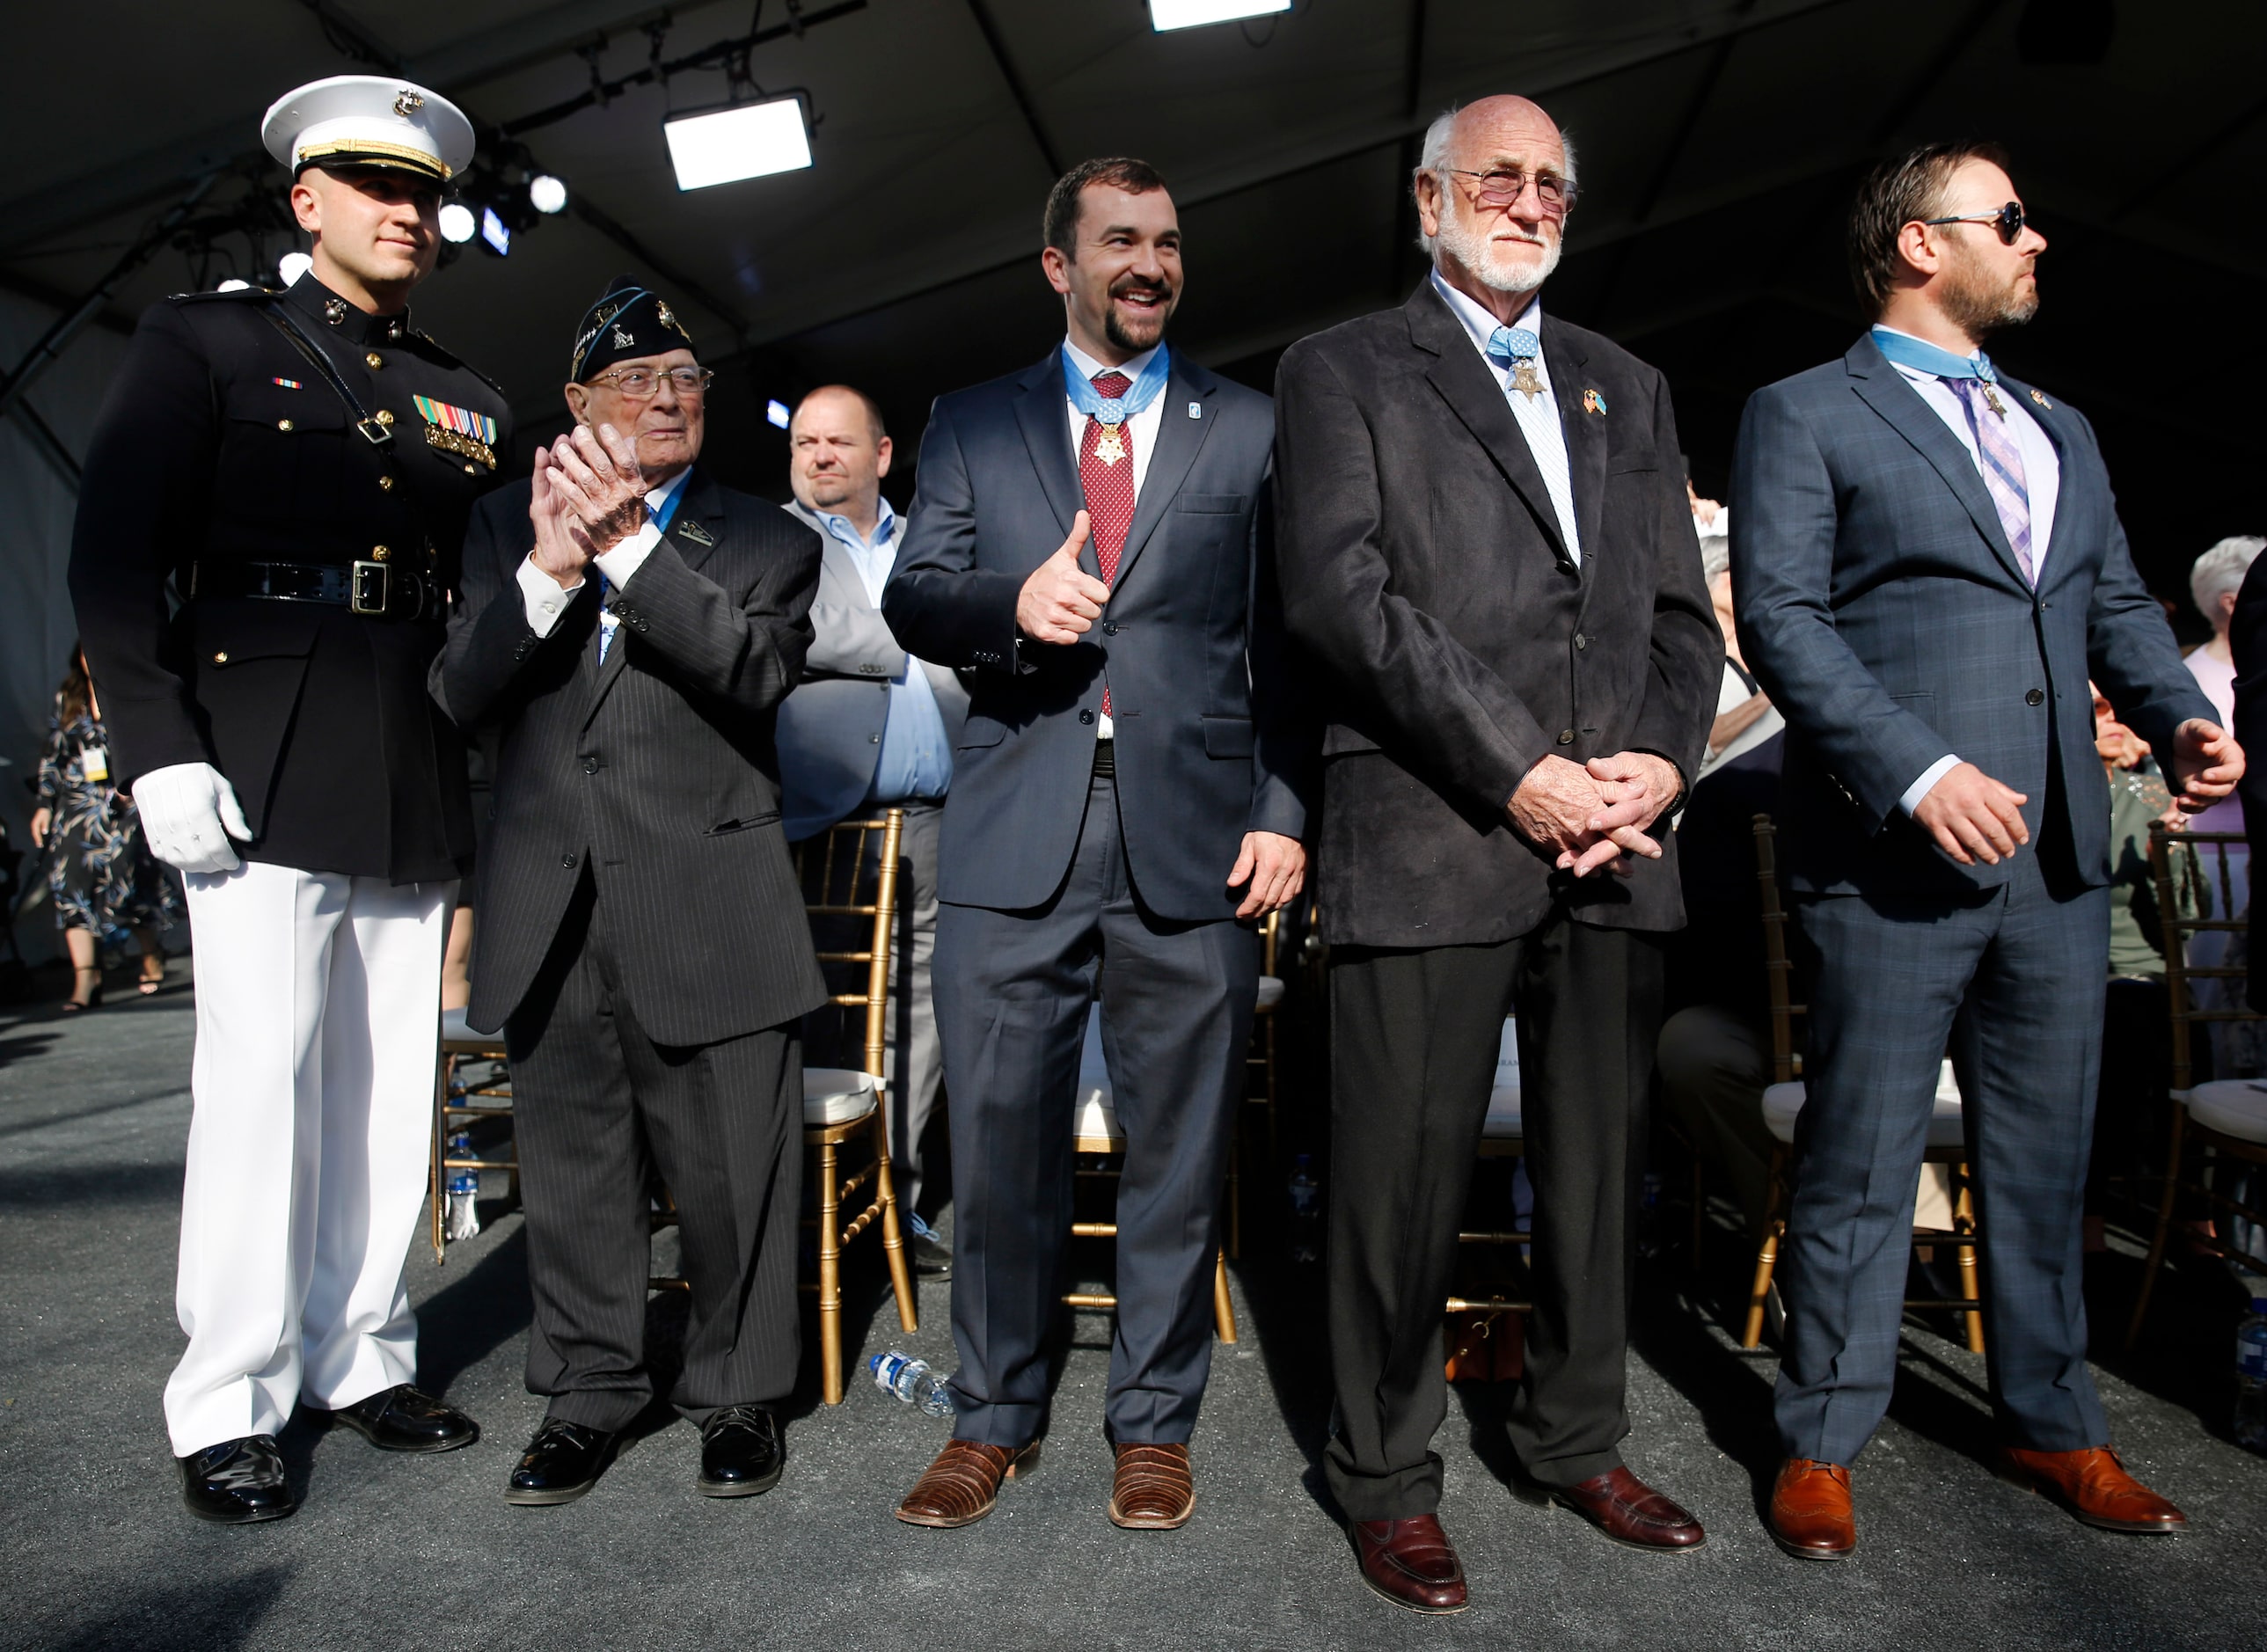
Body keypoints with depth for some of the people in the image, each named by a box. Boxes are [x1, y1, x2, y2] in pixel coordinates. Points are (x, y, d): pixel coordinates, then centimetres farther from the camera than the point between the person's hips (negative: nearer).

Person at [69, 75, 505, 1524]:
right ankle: (228, 1407, 9)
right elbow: (113, 558, -1)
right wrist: (160, 747, -11)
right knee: (262, 1077, -4)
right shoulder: (204, 343, 7)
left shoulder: (471, 404, 17)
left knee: (392, 1082, 7)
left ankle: (361, 1360, 20)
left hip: (421, 790, 4)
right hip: (262, 772, -4)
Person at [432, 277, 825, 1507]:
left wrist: (629, 546, -18)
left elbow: (757, 671, -12)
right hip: (551, 919, 3)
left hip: (708, 913, -2)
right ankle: (588, 1394, 29)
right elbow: (460, 695, 2)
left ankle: (738, 1395, 23)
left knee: (730, 1168, 4)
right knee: (571, 1167, 12)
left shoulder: (766, 542, 7)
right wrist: (548, 572, -13)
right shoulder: (506, 526, 14)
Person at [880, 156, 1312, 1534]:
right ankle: (995, 1418, 25)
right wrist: (1011, 603, -13)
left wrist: (1286, 812, -3)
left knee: (1180, 1148, 7)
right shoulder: (973, 425, 16)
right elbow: (911, 601, 9)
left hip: (1194, 836, 0)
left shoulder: (1248, 428, 13)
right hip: (1014, 836, 1)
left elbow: (1287, 639, 7)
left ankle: (1156, 1422, 25)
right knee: (1000, 1139, 6)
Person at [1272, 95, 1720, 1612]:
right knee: (1407, 1178, 1)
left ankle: (1580, 1442, 32)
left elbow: (1684, 610, 16)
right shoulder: (1344, 370, 7)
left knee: (1602, 1168, 13)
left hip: (1617, 848, 5)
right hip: (1429, 843, -5)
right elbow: (1340, 593, -8)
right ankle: (1388, 1480, 20)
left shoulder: (1629, 389, 22)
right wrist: (1520, 772, -13)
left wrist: (1662, 760, -4)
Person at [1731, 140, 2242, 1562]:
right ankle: (1824, 1443, 17)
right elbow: (1782, 618, -10)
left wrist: (2183, 714, 1)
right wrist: (1919, 772, -20)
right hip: (1892, 859, -6)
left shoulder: (2060, 432, 22)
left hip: (2058, 857, 7)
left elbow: (2118, 602, 21)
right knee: (1861, 1167, 2)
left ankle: (2052, 1426, 31)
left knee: (2046, 1161, 15)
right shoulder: (1805, 417, 0)